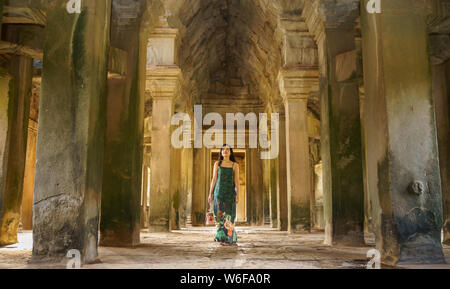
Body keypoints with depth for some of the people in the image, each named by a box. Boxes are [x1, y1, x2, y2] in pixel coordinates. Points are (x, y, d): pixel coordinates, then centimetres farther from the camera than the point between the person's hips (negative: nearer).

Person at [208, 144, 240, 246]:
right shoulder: (217, 164, 7)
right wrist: (210, 194, 3)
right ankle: (221, 237, 10)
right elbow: (214, 179, 7)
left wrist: (237, 195, -8)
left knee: (228, 215, -4)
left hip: (230, 192, -1)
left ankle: (228, 238, 0)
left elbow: (236, 181, 1)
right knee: (219, 214, 0)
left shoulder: (235, 165, 4)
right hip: (218, 191, 1)